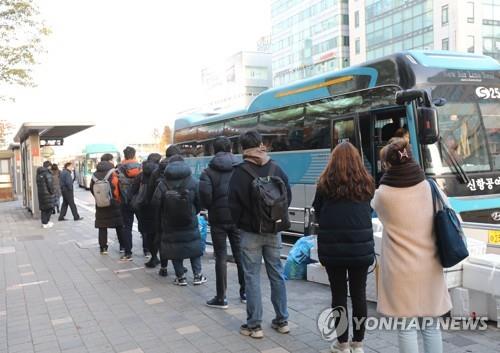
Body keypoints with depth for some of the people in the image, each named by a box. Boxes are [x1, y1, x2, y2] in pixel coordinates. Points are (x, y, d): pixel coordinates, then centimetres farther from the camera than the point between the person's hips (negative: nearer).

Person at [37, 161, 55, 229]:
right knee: (49, 207, 1)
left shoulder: (39, 173, 11)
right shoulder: (47, 172, -15)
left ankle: (44, 222, 17)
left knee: (43, 208, 13)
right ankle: (46, 223, -1)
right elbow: (49, 183, -19)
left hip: (40, 193, 8)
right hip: (47, 193, -8)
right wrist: (52, 191, -9)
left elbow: (38, 183, 14)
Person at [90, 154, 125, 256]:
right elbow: (119, 187, -13)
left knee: (102, 227, 9)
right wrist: (119, 199, 2)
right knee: (119, 226, 8)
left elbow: (92, 189, 9)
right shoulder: (113, 173, -11)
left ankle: (103, 248, 11)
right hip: (114, 204, -3)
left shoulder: (95, 175, 3)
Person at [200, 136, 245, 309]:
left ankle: (221, 298, 7)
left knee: (221, 257, 4)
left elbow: (205, 193, -16)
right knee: (240, 254, 13)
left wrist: (209, 207, 3)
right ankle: (245, 292, 22)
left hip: (218, 218, -2)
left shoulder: (209, 171, -5)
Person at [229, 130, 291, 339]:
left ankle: (254, 325, 7)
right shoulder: (275, 168, 0)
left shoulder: (240, 172, -12)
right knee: (276, 274, 12)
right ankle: (282, 320, 21)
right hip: (273, 230, 4)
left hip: (250, 232, -4)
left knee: (252, 277, 2)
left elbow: (234, 203, -10)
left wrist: (239, 224, 6)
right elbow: (288, 196, 5)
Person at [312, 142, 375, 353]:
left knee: (339, 294, 6)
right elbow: (371, 211, 14)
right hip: (361, 246, 2)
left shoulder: (326, 183, -5)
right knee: (359, 294, 10)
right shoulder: (366, 183, 2)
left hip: (333, 246, -2)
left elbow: (317, 212, 6)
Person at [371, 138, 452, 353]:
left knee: (406, 328, 6)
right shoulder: (428, 186, -3)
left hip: (401, 269, -3)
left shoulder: (383, 193, -10)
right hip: (428, 267, 3)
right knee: (430, 327, 14)